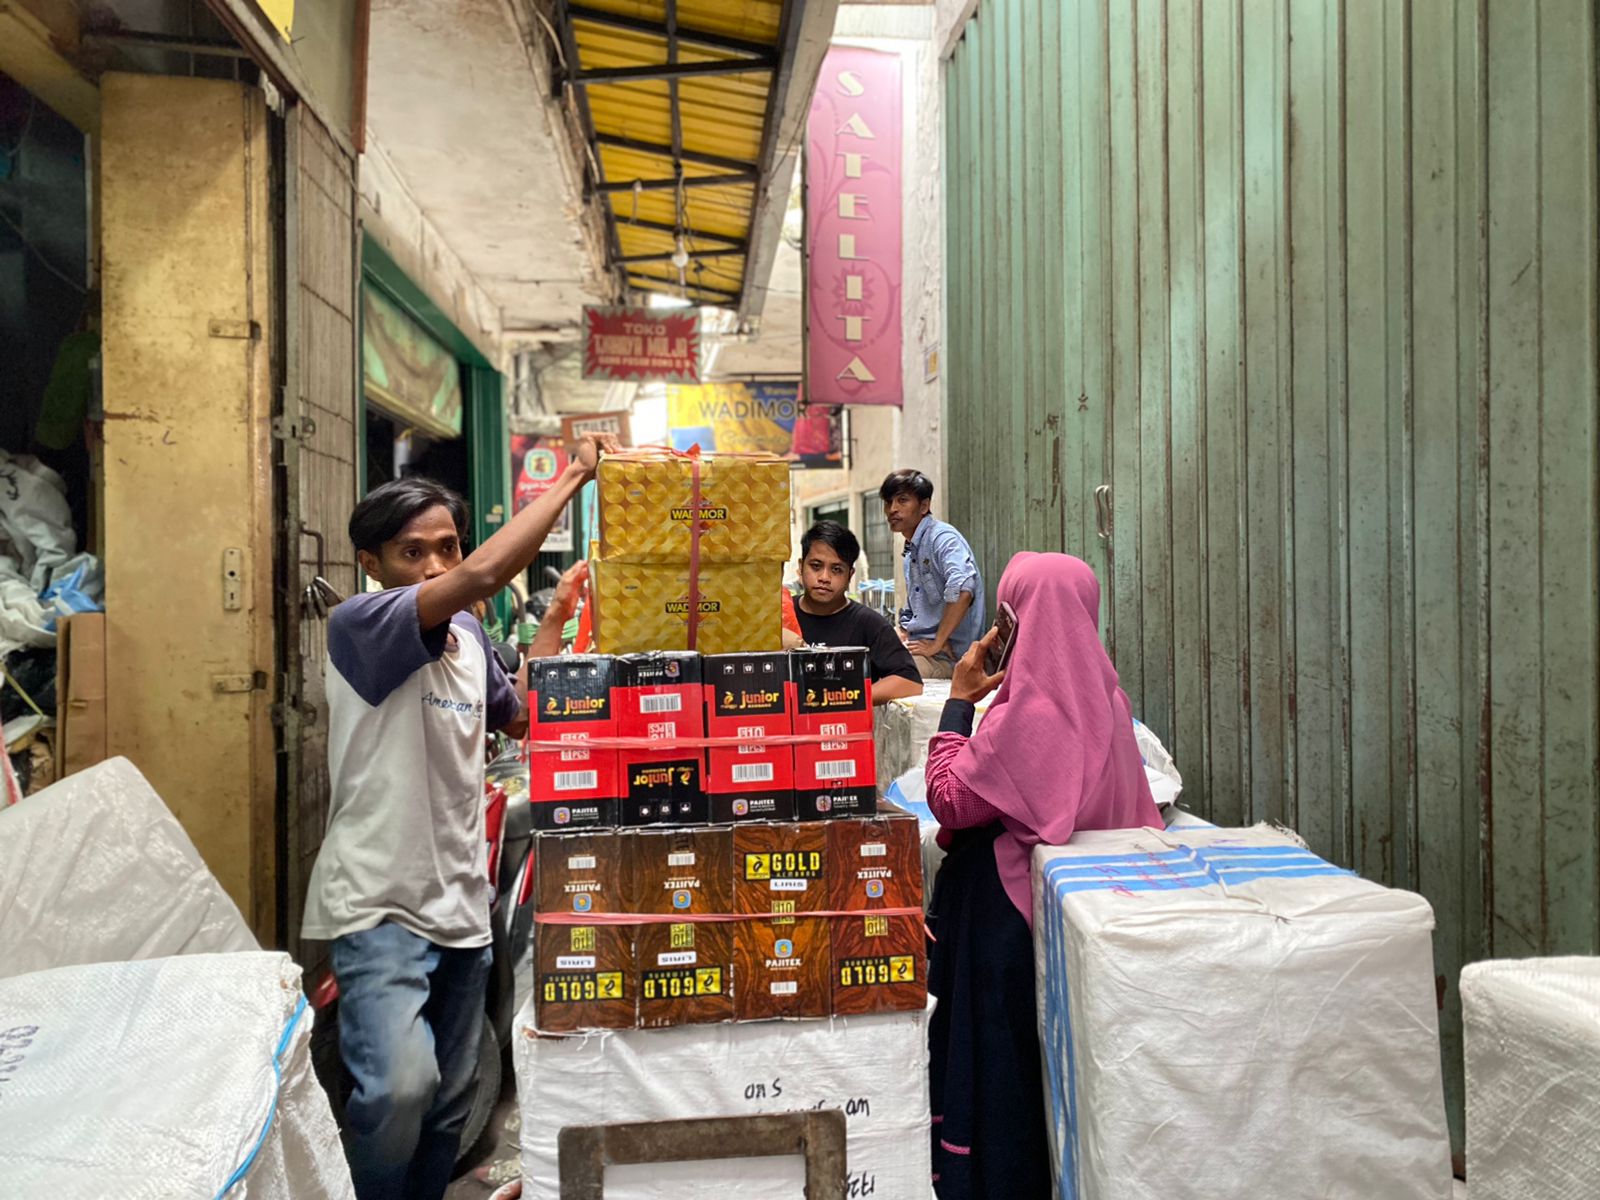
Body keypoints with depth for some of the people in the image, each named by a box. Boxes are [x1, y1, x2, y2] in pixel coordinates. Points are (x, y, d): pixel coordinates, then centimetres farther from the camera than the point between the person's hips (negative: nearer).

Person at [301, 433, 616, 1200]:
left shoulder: (468, 636, 8)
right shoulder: (356, 625, -15)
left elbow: (519, 717, 24)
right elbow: (485, 574, -31)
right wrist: (572, 478, -23)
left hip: (461, 901, 7)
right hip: (378, 904, -7)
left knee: (449, 1105, 16)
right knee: (399, 1085, -24)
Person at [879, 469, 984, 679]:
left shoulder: (943, 537, -11)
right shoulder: (911, 551, 19)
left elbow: (962, 591, -28)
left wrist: (937, 644, -22)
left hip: (946, 655, -9)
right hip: (918, 647, 9)